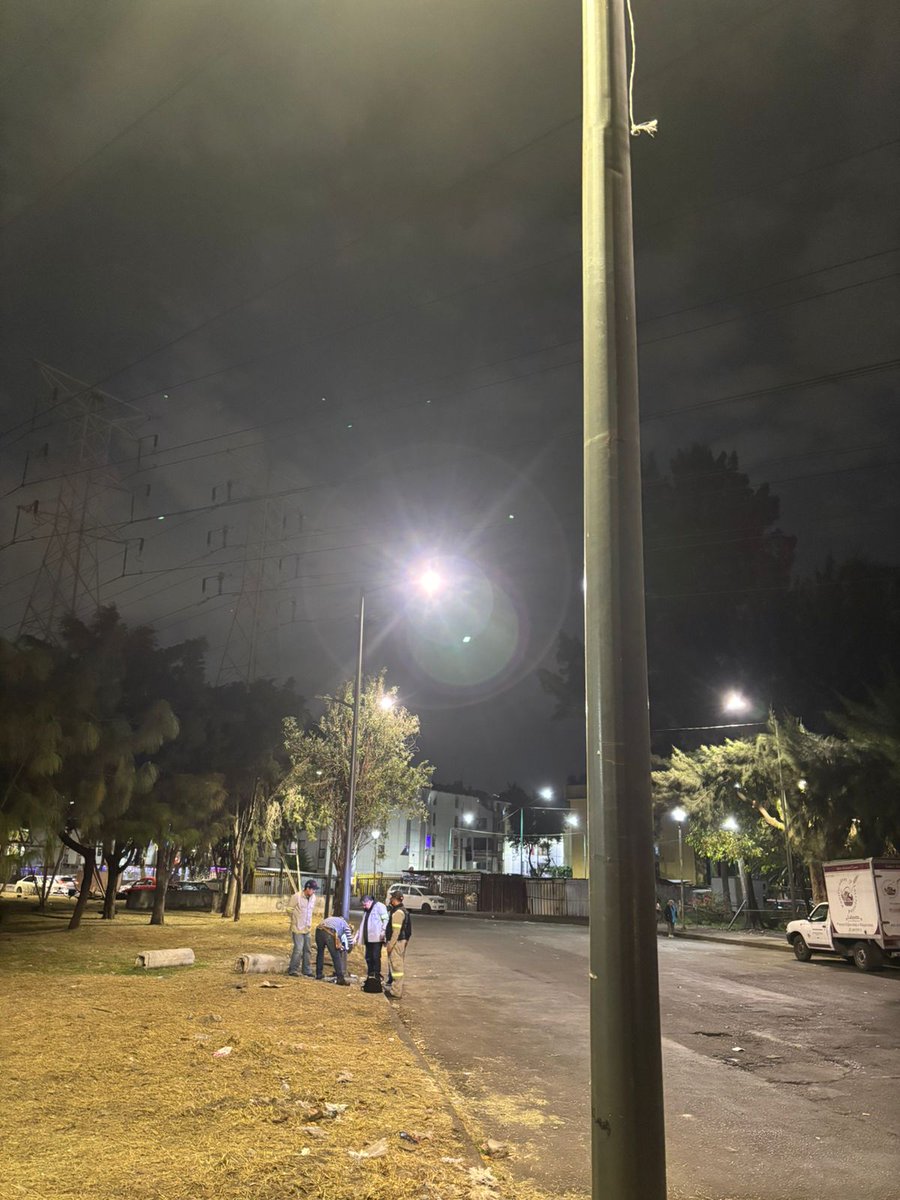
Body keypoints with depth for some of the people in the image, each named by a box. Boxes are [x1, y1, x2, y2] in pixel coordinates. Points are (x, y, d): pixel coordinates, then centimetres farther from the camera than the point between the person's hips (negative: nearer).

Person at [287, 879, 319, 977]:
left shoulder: (313, 897, 3)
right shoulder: (297, 896, -18)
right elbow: (289, 909, -7)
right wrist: (295, 920, 4)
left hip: (307, 928, 6)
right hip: (297, 928, -6)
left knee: (307, 950, 11)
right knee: (298, 949, -8)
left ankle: (307, 971, 20)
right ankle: (292, 970, 6)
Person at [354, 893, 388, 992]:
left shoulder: (379, 906, -6)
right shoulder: (366, 910, 21)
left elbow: (385, 920, -12)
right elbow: (363, 924, 26)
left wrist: (383, 932, -21)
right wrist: (357, 936, 23)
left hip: (377, 938, -8)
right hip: (368, 938, 8)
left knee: (376, 957, -9)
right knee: (368, 957, 9)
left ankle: (377, 976, -3)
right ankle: (370, 976, 17)